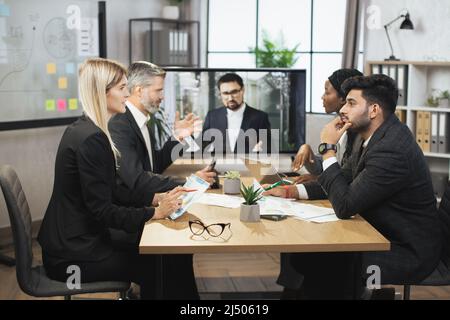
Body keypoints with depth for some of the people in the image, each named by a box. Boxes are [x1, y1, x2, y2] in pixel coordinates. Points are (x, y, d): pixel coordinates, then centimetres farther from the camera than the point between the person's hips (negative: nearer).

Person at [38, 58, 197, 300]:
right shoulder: (91, 139, -22)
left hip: (74, 241, 9)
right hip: (74, 256, -9)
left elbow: (111, 192, 11)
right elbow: (101, 210, -22)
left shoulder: (85, 129, 8)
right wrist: (155, 212, -16)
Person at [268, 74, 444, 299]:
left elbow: (344, 206, -25)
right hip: (381, 236, 9)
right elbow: (344, 178, 13)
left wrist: (328, 149, -19)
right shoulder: (376, 137, 3)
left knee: (319, 265, -17)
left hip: (408, 253, -9)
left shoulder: (392, 150, -27)